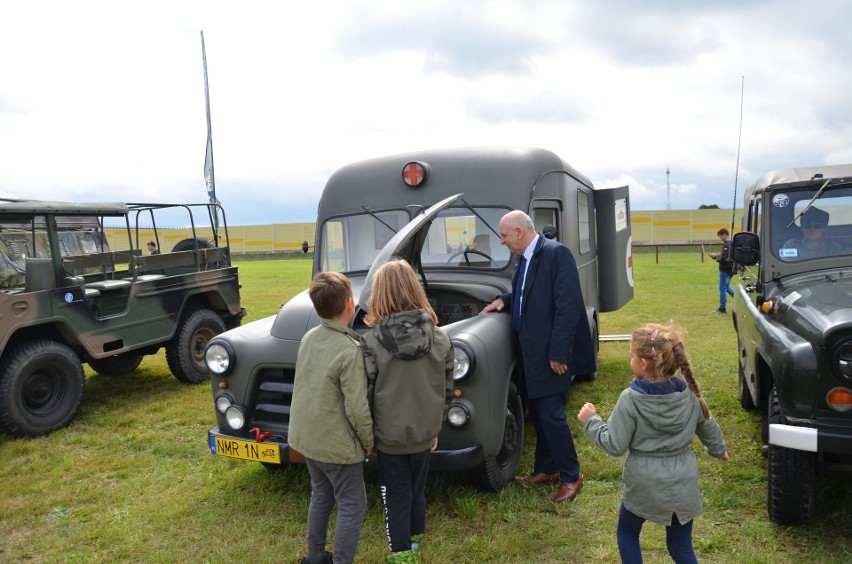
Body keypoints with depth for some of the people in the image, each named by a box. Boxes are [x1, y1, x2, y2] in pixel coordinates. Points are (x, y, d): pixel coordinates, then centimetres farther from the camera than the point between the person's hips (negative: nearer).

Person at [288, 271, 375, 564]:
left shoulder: (308, 338, -2)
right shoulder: (350, 350, -25)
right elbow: (357, 408, -24)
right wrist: (369, 441, -9)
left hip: (306, 436, 8)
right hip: (336, 443, -8)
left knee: (321, 497, 23)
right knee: (352, 506, 9)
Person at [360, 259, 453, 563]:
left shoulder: (371, 341, -19)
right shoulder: (440, 337, -9)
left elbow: (365, 394, -12)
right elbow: (447, 390, 1)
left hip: (389, 435, -3)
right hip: (424, 433, 3)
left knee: (396, 497, 15)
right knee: (417, 491, 22)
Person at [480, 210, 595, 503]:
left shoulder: (557, 254, -16)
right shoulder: (524, 259, 9)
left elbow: (568, 306, -21)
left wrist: (558, 353, -22)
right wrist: (504, 300, 5)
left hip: (552, 354, -8)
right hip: (531, 352, 9)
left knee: (551, 416, -2)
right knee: (537, 414, 16)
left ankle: (571, 477, 16)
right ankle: (546, 470, 32)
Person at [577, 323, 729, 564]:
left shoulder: (630, 399, -20)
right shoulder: (689, 393, -6)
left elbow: (615, 445, -16)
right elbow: (708, 427, 11)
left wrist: (590, 420, -2)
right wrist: (718, 449, 31)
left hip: (645, 485, -4)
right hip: (683, 485, 4)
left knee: (626, 533, 23)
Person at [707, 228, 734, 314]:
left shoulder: (726, 245, -20)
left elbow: (723, 258, -25)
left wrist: (715, 256, -7)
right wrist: (716, 255, 9)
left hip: (725, 269, -9)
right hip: (730, 269, 9)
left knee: (722, 288, 0)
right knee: (727, 286, 23)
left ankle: (722, 308, 6)